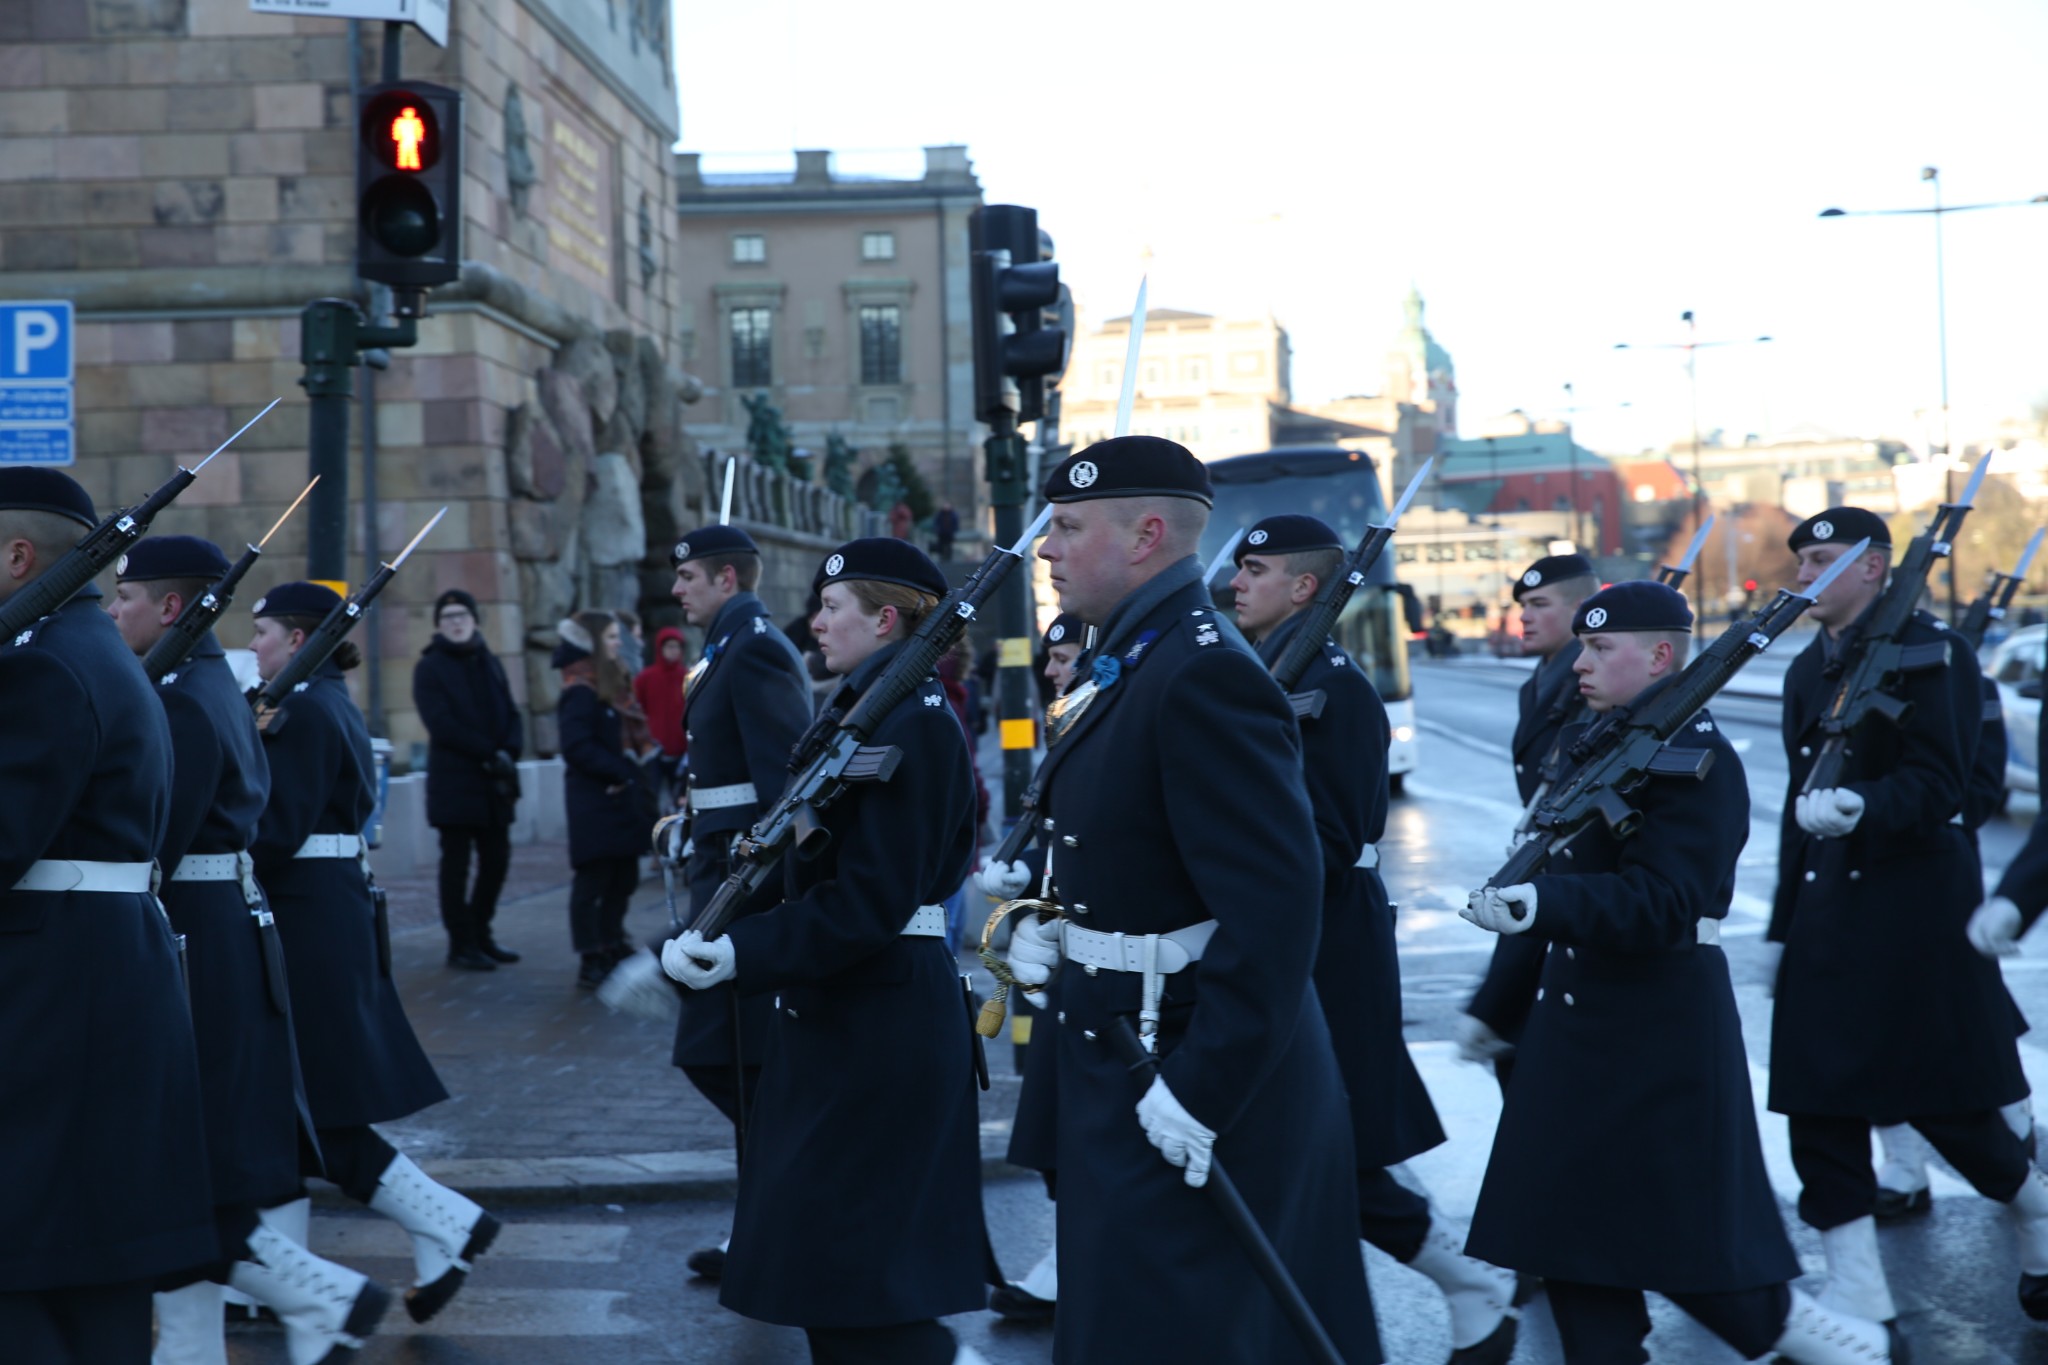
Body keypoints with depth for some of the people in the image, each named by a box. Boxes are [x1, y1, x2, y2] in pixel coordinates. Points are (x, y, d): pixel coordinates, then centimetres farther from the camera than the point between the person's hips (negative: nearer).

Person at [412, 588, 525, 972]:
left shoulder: (489, 663, 16)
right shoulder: (430, 667, -1)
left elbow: (511, 714, 12)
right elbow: (442, 724, -12)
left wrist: (509, 753, -8)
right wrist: (489, 753, -17)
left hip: (495, 781, 5)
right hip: (454, 782, -5)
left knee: (496, 859, 7)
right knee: (456, 864, 0)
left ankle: (480, 935, 20)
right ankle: (462, 944, 6)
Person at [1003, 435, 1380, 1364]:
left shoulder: (1204, 672, -22)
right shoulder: (1142, 660, 11)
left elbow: (1273, 904, -28)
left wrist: (1201, 1090, -27)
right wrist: (1063, 931, 7)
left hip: (1200, 1072, -10)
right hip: (1133, 1056, 10)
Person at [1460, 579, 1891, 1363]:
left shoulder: (1699, 758, -14)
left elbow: (1665, 903, -26)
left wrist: (1545, 904, -39)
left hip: (1663, 1041, -8)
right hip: (1577, 1030, 9)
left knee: (1686, 1242, -1)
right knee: (1572, 1236, 8)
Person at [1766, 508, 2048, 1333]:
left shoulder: (1927, 653, -10)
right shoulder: (1809, 670, 12)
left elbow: (1939, 785, -18)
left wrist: (1858, 807, -38)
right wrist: (1784, 925, 16)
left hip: (1914, 904, -7)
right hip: (1829, 908, 7)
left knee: (1941, 1096, 2)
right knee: (1818, 1096, 2)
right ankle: (1858, 1298, 9)